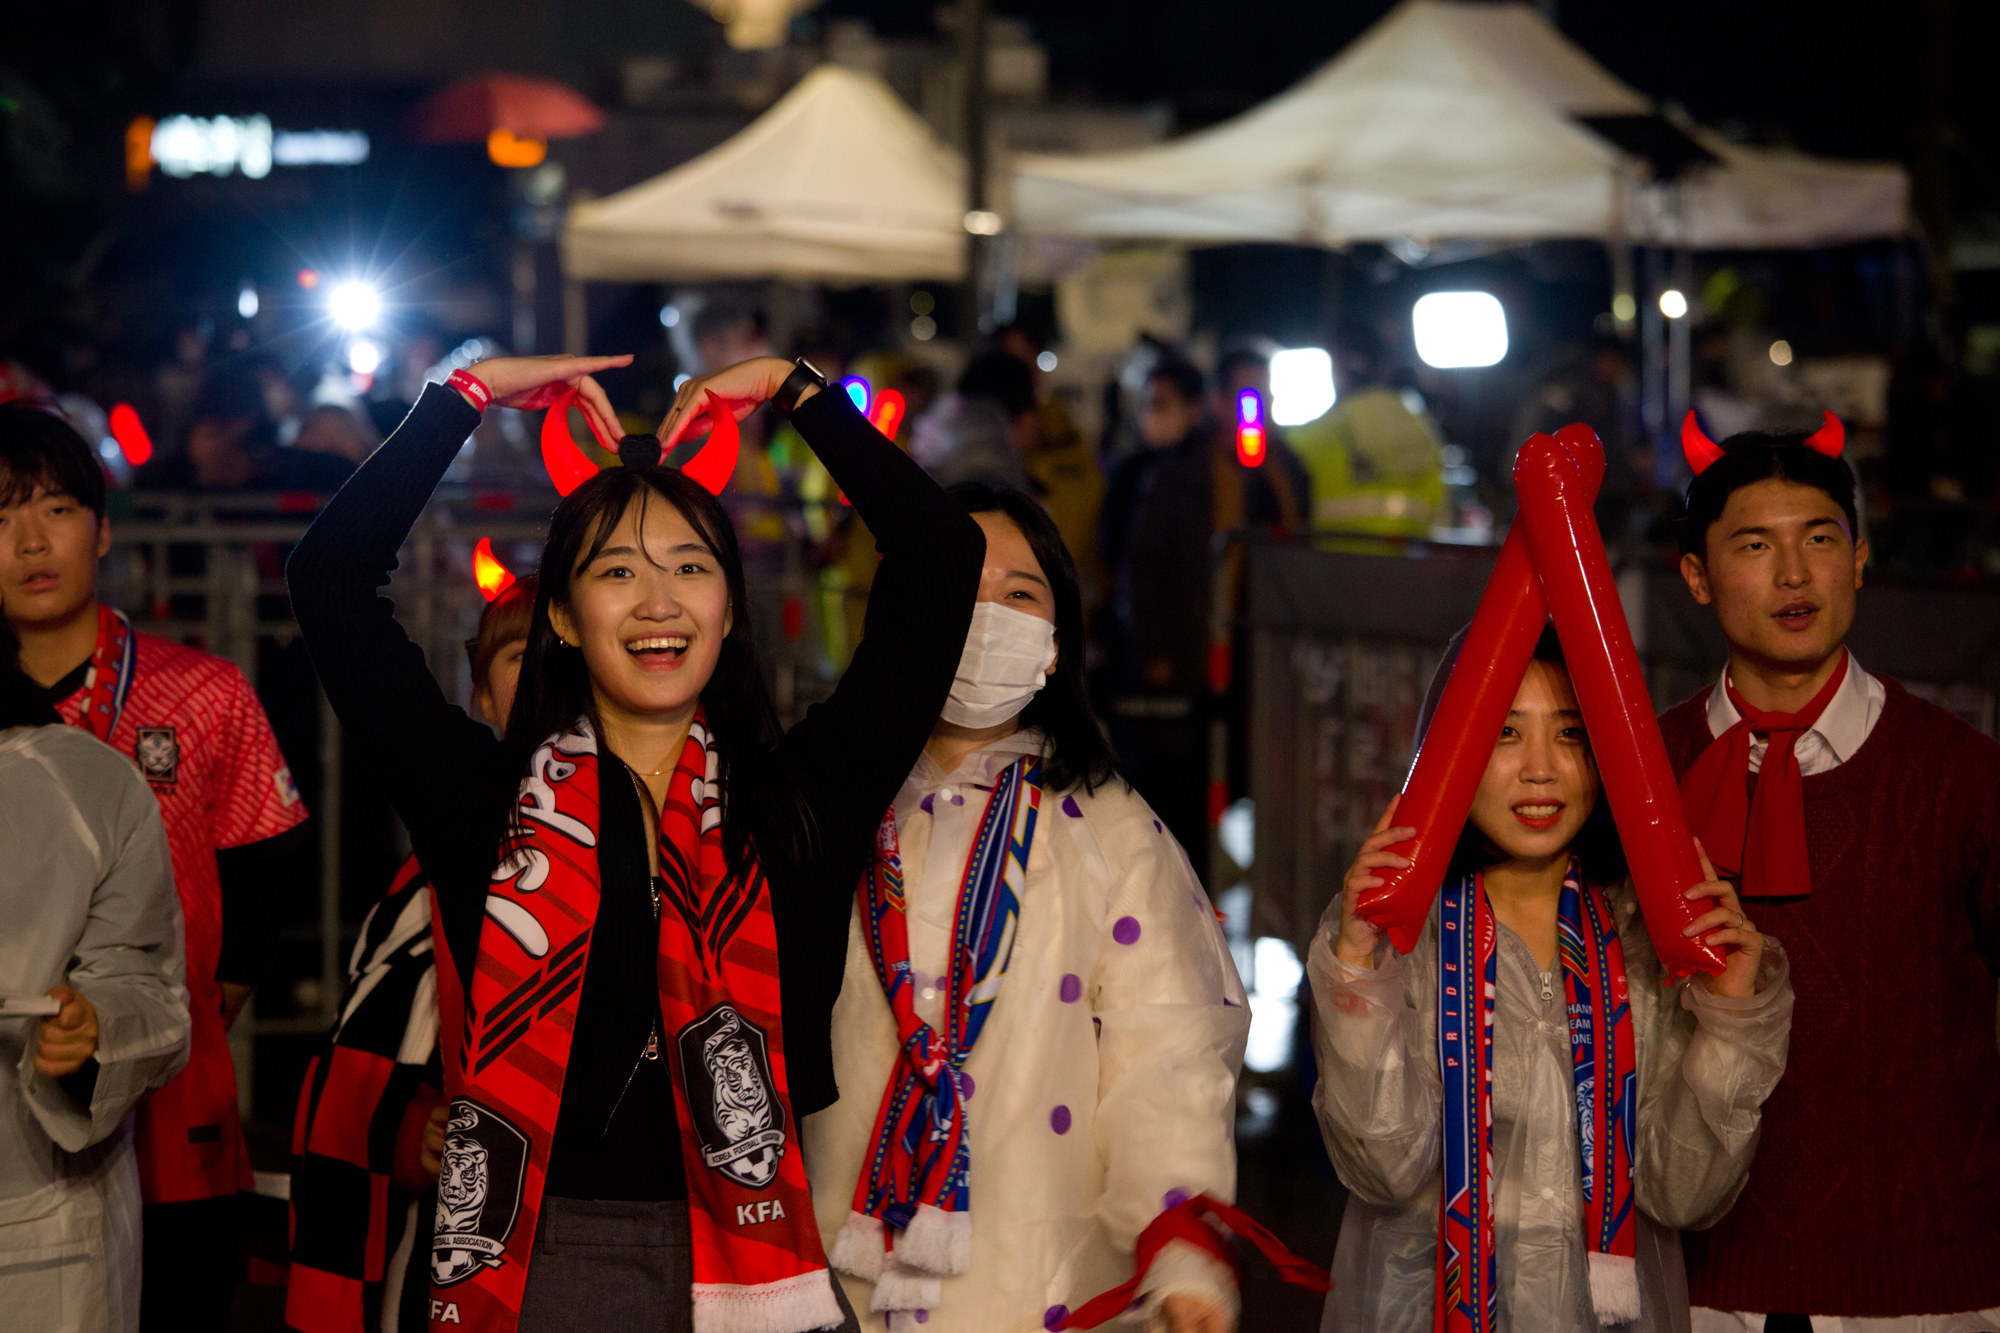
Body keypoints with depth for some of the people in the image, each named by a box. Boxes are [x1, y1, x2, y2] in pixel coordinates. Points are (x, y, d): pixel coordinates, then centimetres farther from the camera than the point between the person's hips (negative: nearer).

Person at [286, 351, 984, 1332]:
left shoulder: (801, 800, 6)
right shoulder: (490, 800, 5)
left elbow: (941, 558, 3)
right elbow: (330, 577, 3)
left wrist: (794, 388, 10)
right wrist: (468, 393, 8)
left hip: (755, 1254, 0)